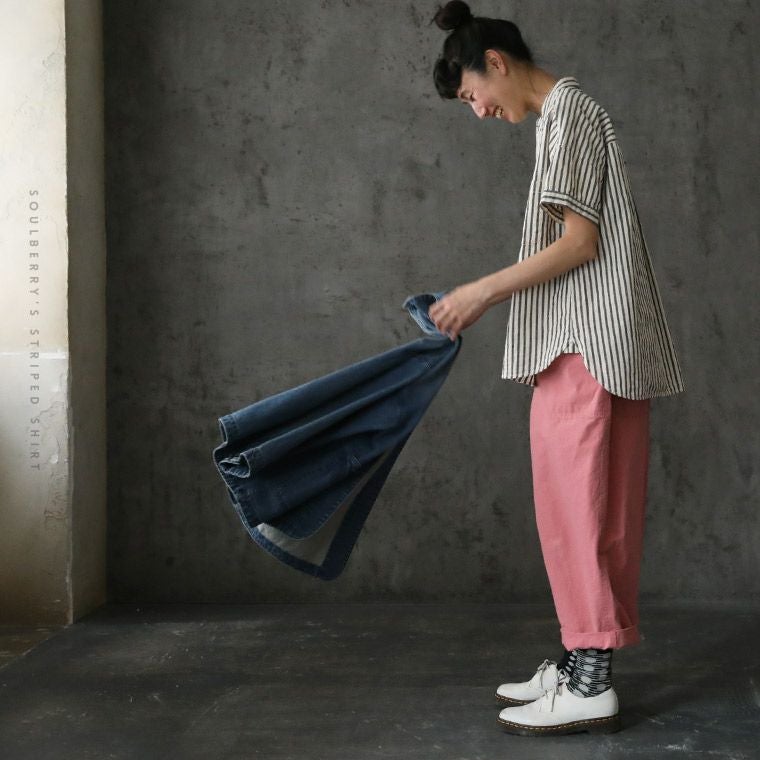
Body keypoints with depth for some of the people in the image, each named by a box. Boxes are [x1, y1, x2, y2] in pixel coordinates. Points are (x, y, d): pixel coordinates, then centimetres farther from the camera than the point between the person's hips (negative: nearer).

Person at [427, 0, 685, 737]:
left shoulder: (569, 111, -7)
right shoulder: (566, 117, 22)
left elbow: (580, 241, -14)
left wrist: (485, 289, -13)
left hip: (586, 345, -10)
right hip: (592, 344, 10)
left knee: (574, 503, -8)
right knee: (595, 509, 9)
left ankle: (590, 684, -4)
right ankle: (583, 661, 15)